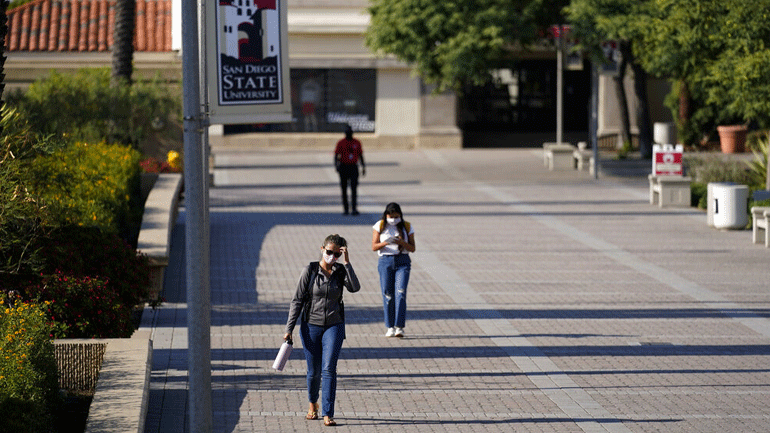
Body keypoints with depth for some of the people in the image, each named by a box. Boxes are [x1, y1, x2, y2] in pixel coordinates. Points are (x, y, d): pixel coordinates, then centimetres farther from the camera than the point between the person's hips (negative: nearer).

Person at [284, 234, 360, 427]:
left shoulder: (340, 271, 0)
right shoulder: (310, 271, -5)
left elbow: (355, 288, -18)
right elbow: (297, 300, -3)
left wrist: (347, 263, -19)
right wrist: (289, 328, -6)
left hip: (334, 326, 0)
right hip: (311, 326, 0)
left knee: (329, 369, -13)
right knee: (314, 371, 7)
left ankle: (328, 414, -13)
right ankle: (313, 404, 35)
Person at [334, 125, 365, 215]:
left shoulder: (357, 143, 7)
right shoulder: (341, 143, 1)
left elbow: (360, 155, 14)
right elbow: (336, 155, -1)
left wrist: (363, 167, 11)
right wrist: (336, 165, -17)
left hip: (353, 167, 1)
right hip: (343, 167, -1)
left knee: (354, 188, -9)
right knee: (344, 189, 4)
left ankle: (354, 209, -13)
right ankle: (345, 209, 11)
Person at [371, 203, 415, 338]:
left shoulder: (407, 227, 6)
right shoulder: (379, 226, 4)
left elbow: (412, 248, 5)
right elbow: (374, 247, -1)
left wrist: (401, 242, -14)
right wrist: (386, 243, -20)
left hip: (403, 262, 0)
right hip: (385, 261, 0)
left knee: (400, 292, -14)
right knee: (387, 294, -1)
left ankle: (399, 327, -16)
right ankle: (390, 327, 10)